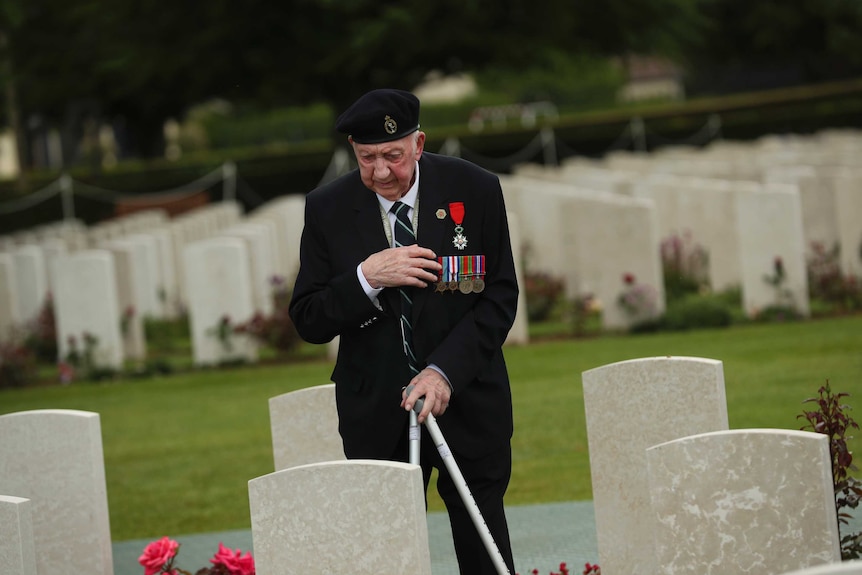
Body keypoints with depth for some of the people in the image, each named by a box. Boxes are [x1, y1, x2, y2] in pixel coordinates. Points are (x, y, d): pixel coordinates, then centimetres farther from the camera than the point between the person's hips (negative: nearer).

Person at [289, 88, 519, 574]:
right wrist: (368, 278, -21)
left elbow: (499, 298, -5)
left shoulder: (475, 190, -5)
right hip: (376, 416, 0)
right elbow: (308, 321, -3)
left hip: (468, 404, 0)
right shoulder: (328, 209, -3)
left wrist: (445, 371, -17)